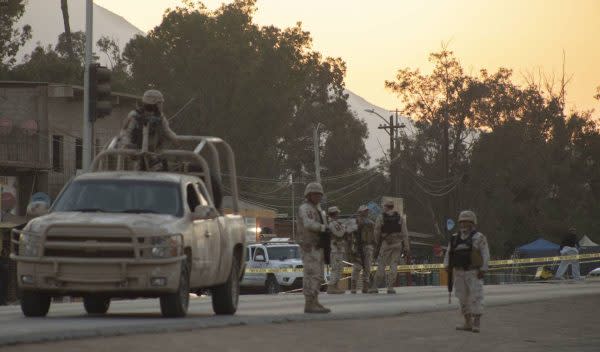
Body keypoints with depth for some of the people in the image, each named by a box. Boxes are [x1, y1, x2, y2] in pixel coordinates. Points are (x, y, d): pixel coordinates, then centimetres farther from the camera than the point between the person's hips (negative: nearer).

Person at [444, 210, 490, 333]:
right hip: (459, 272, 5)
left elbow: (485, 255, -7)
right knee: (463, 298, 6)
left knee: (476, 297, -10)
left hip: (474, 273, -5)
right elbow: (448, 254, 11)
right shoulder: (455, 239, 11)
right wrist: (448, 266, -4)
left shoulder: (479, 238, -3)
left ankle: (477, 323, -12)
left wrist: (483, 270, -14)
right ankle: (468, 323, 12)